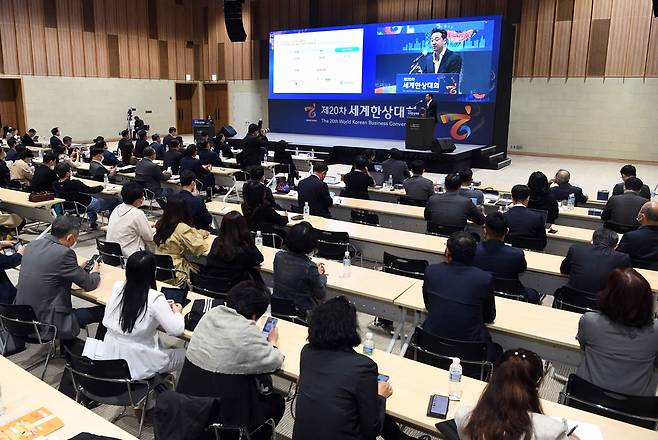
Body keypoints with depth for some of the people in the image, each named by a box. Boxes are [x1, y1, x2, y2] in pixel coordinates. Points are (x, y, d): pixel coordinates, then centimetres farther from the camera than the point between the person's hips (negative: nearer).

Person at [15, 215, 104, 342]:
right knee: (103, 311, 3)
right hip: (47, 324, -9)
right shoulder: (64, 253, -21)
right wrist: (95, 272, 12)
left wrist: (77, 268, 21)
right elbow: (88, 284, -9)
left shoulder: (32, 245, 1)